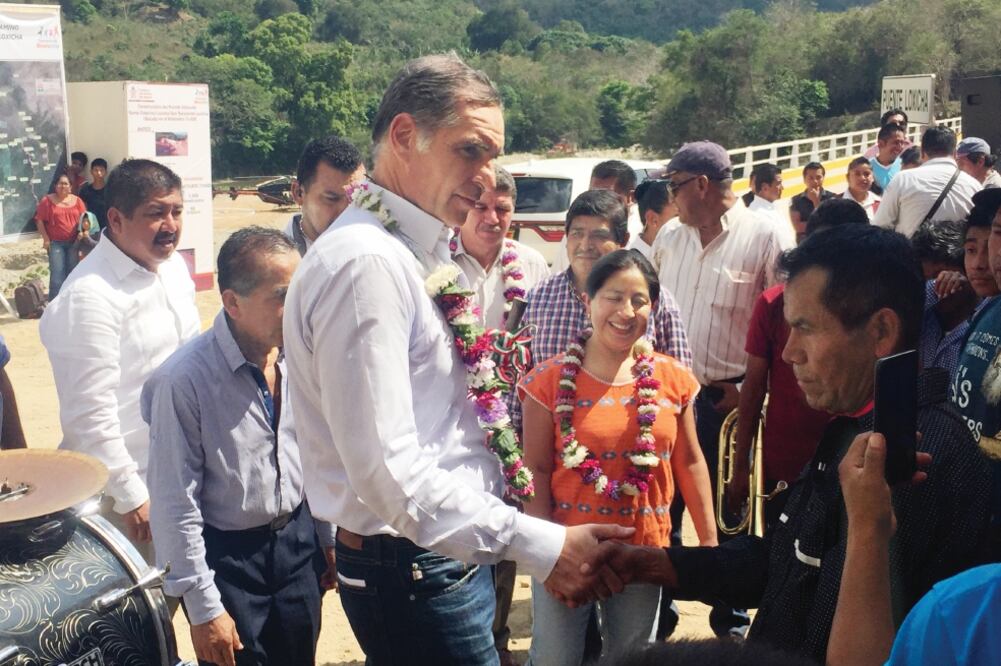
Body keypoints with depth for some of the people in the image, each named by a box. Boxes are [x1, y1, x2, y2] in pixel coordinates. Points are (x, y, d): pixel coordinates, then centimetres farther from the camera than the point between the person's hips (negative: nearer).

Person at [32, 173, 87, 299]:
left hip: (74, 242, 3)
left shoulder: (77, 200, 7)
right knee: (57, 273, -7)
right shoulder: (47, 200, 0)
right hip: (55, 242, -2)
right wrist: (46, 239, -6)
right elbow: (39, 220, 0)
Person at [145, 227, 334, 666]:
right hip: (227, 557, -5)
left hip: (298, 543, 5)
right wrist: (203, 608, -12)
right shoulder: (185, 380, -23)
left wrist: (328, 538, 12)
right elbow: (175, 505, -17)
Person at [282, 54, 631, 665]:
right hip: (414, 571, -9)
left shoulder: (414, 254, 10)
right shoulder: (366, 263, -22)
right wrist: (539, 546, -23)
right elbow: (388, 471, -26)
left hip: (454, 552, 9)